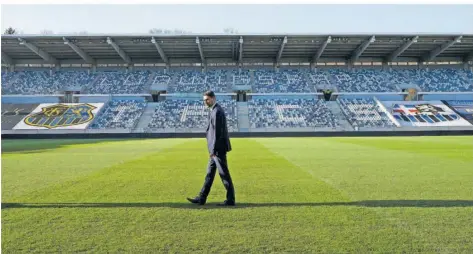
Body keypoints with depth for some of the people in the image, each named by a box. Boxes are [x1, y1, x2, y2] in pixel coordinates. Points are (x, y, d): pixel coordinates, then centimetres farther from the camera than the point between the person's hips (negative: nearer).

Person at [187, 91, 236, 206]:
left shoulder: (217, 111, -16)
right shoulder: (215, 110, 15)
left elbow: (217, 132, -21)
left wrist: (213, 149, -20)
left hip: (218, 149, -10)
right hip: (216, 149, 10)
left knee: (224, 174, -1)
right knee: (210, 173, 13)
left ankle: (230, 200, 10)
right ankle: (202, 198, 22)